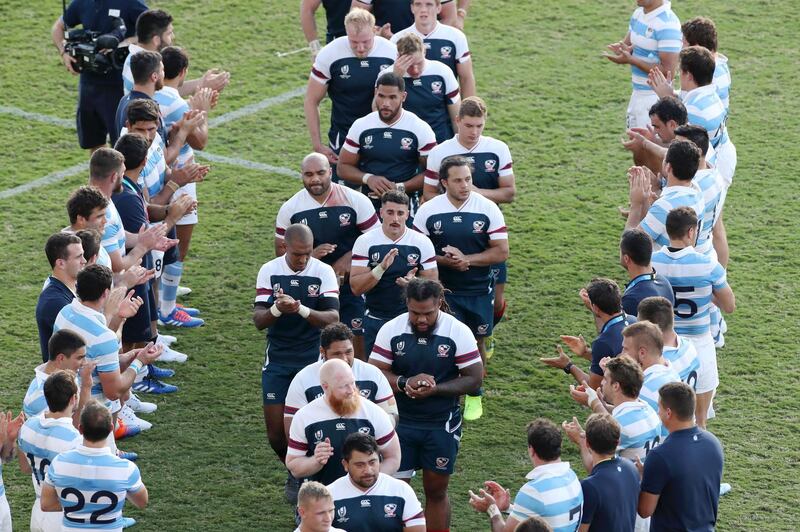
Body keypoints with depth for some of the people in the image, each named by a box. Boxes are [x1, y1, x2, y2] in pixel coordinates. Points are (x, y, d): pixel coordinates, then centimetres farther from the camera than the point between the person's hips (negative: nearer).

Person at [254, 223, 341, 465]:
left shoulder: (323, 272, -7)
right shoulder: (269, 271, -3)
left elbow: (333, 318, -15)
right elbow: (258, 320, -6)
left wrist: (301, 309, -32)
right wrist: (277, 309, -28)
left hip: (313, 358, -2)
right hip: (278, 360, 2)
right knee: (276, 432, 2)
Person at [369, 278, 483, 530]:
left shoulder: (458, 332, -11)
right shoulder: (391, 330, -7)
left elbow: (474, 379, -9)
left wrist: (434, 389, -22)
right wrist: (405, 382, -24)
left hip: (442, 424, -1)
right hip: (400, 422, 1)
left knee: (436, 490, 10)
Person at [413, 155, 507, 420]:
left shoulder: (488, 209, -8)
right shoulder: (428, 211, -6)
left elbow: (501, 252, -8)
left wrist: (466, 259, -18)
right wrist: (444, 260, -19)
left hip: (479, 290, 1)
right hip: (443, 289, -1)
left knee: (477, 341, 12)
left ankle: (474, 395, 30)